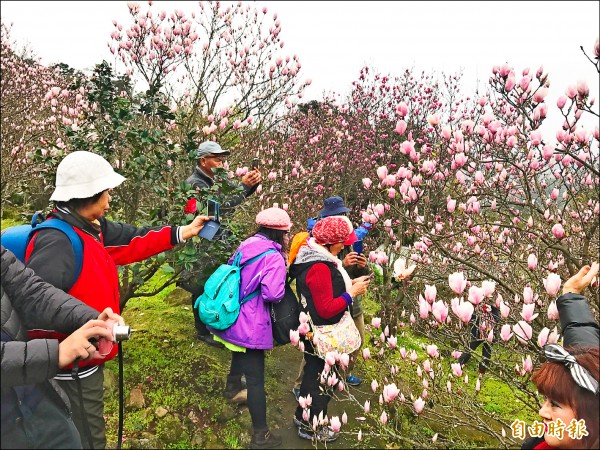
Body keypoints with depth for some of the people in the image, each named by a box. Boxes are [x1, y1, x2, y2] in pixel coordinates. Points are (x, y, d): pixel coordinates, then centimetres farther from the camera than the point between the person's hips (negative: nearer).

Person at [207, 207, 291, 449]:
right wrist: (281, 275, -9)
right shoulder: (274, 257, -19)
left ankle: (233, 384, 63)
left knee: (240, 352, 37)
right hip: (250, 326, -9)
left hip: (229, 318, 9)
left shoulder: (246, 245, 4)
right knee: (256, 379, 1)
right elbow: (273, 294, -28)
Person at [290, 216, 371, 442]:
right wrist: (352, 292, -22)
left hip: (313, 331, 10)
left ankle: (302, 416, 46)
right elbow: (327, 309, -29)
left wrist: (349, 283, 2)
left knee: (313, 372, 26)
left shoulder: (313, 256, 2)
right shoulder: (319, 268, -30)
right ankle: (311, 427, 31)